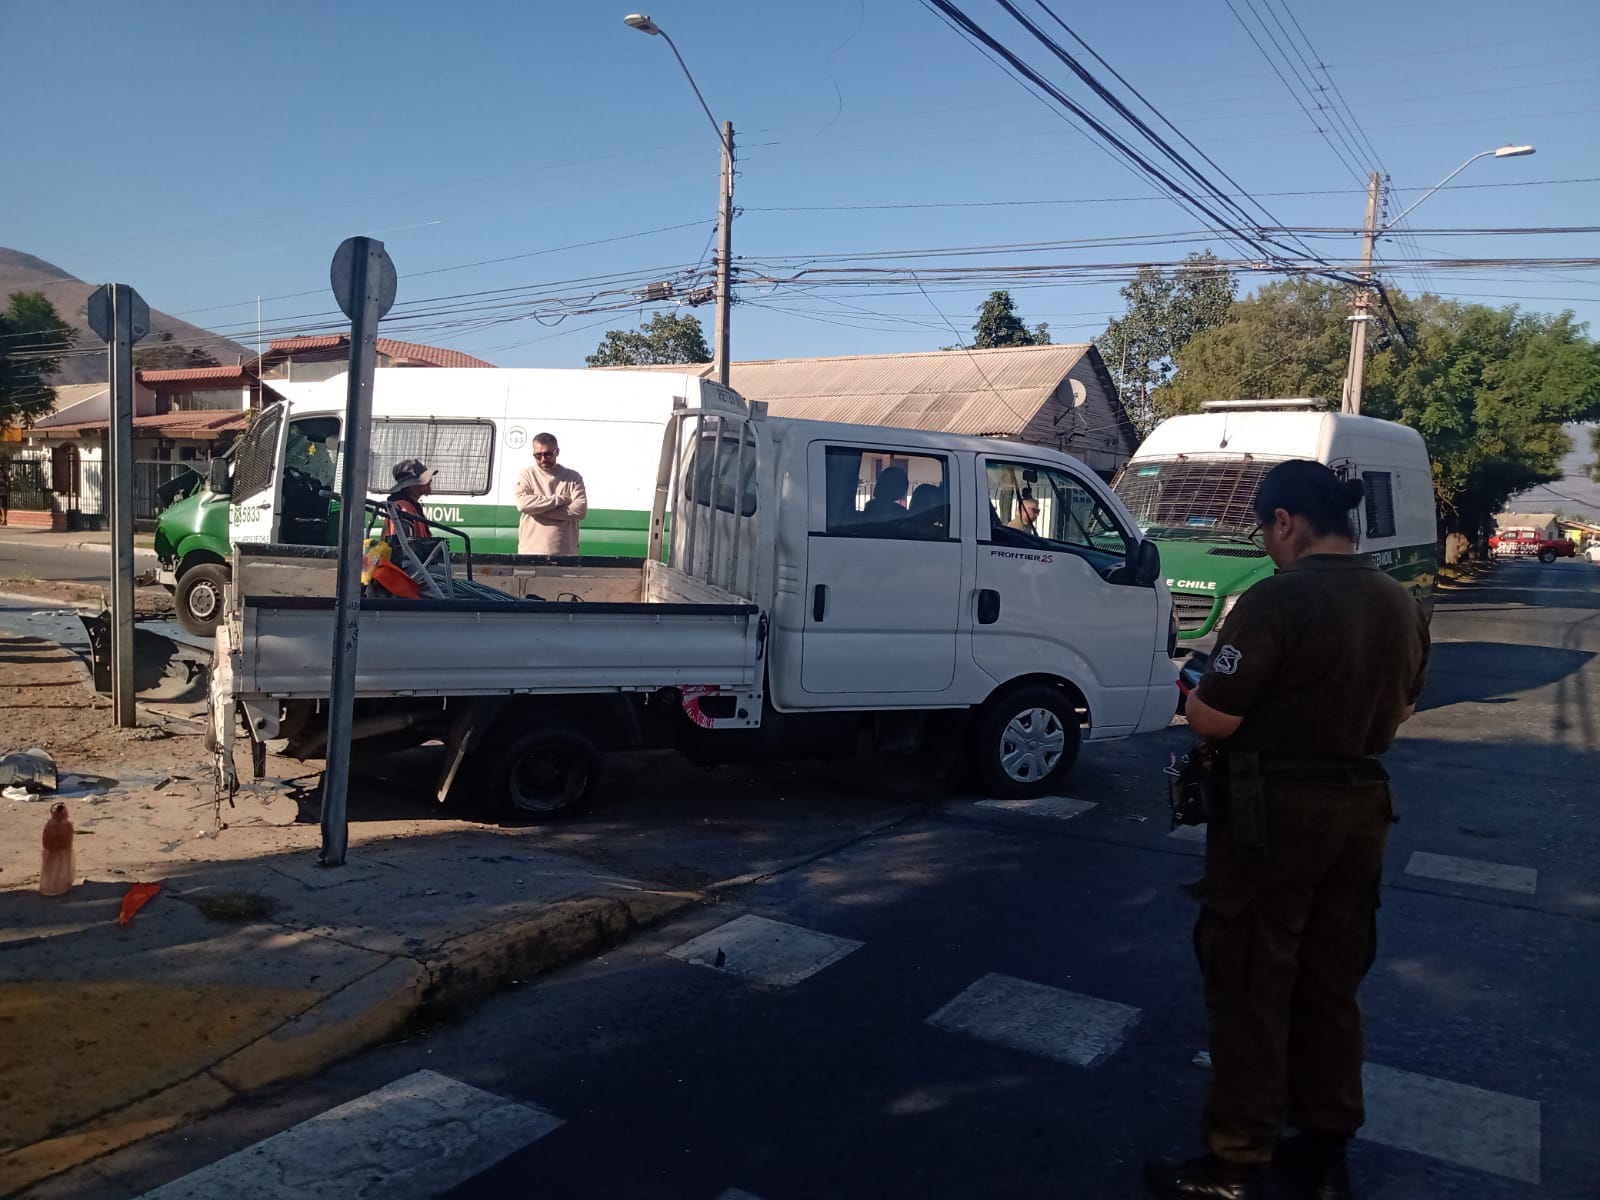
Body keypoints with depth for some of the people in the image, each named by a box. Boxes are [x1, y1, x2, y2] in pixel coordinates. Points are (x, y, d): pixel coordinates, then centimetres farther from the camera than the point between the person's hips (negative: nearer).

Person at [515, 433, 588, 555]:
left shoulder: (573, 477, 8)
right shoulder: (527, 474, 9)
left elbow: (580, 510, -6)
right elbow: (523, 503, -9)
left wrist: (539, 509, -9)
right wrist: (560, 499, -9)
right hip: (530, 552, 0)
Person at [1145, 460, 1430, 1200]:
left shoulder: (1277, 599, -21)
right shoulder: (1400, 605, 5)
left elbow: (1211, 720, -21)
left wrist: (1200, 690, -1)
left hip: (1274, 811, -7)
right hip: (1360, 808, 8)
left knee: (1250, 989, 4)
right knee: (1331, 987, 18)